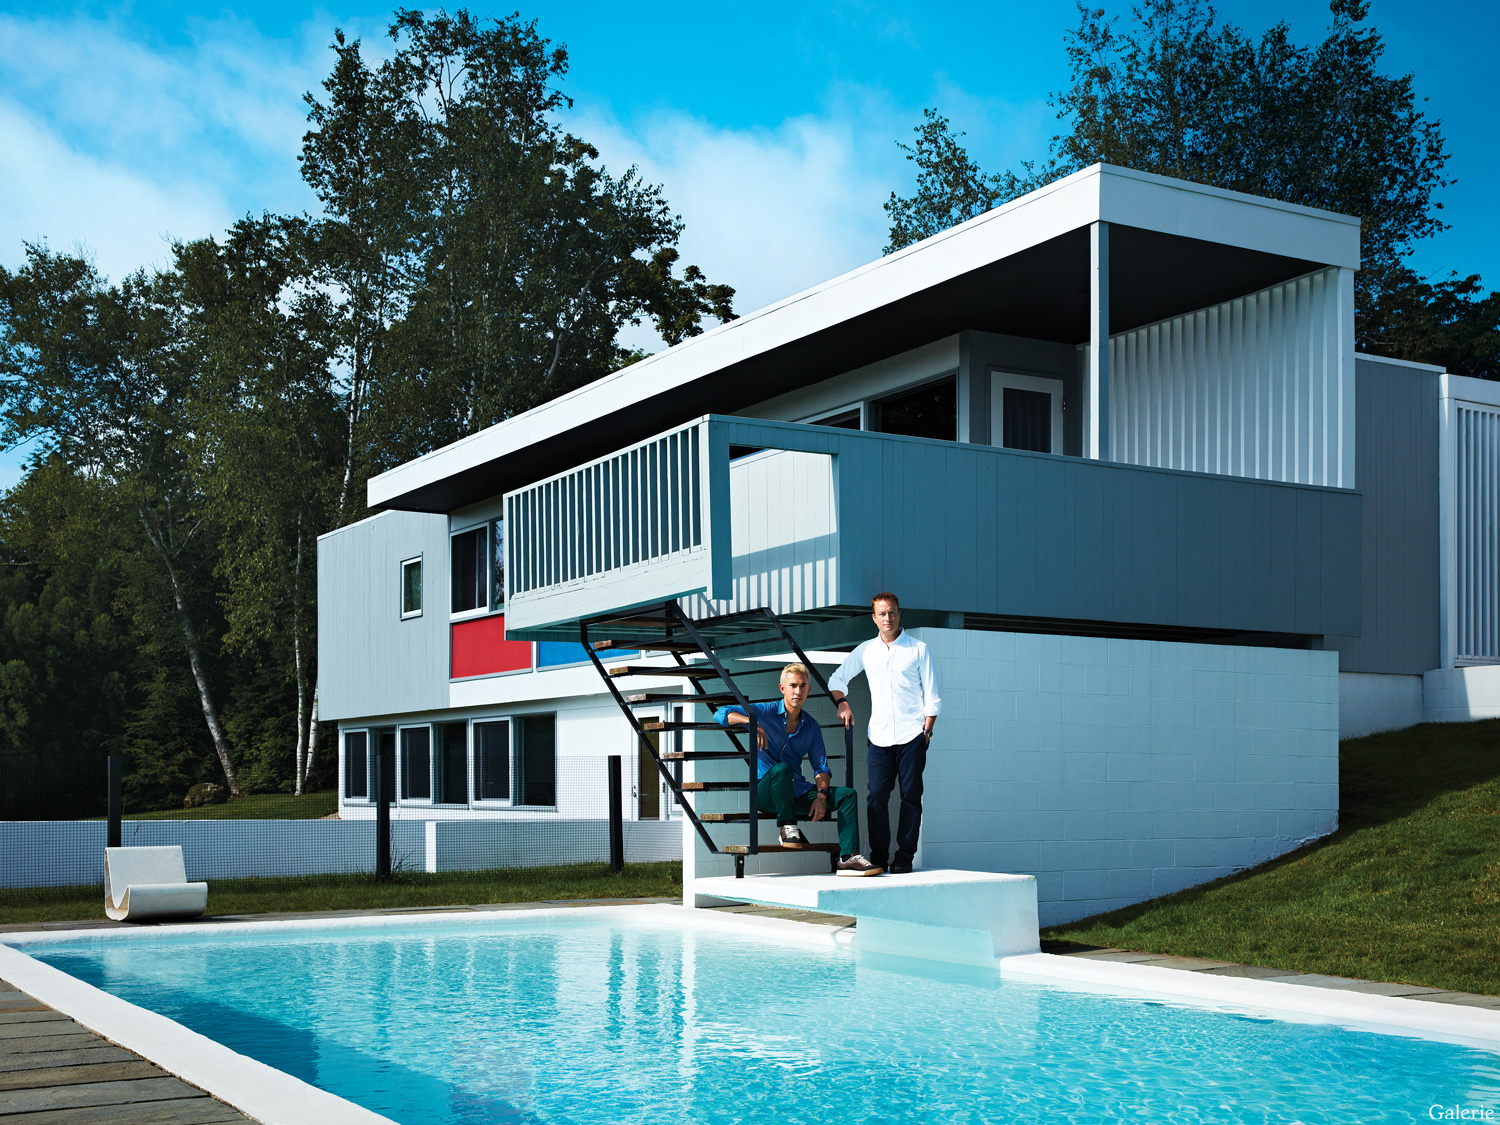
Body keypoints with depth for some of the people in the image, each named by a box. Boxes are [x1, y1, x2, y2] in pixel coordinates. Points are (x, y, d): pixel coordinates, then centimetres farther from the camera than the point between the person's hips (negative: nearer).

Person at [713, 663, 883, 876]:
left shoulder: (811, 727, 12)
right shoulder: (766, 712, -1)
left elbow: (821, 766, 9)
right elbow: (721, 714, -11)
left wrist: (821, 795, -11)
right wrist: (752, 722, -28)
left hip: (796, 792, 5)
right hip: (765, 792, -5)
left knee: (848, 795, -11)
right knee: (782, 768, -38)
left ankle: (849, 857, -20)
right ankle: (787, 827, -22)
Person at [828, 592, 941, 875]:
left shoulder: (918, 649, 7)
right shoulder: (866, 650, 13)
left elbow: (931, 695, 6)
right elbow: (837, 679, 24)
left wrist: (927, 730, -3)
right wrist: (842, 703, 7)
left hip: (912, 735, -2)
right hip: (879, 735, 2)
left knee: (910, 796, -2)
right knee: (877, 796, -5)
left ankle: (905, 856, 2)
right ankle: (878, 856, 2)